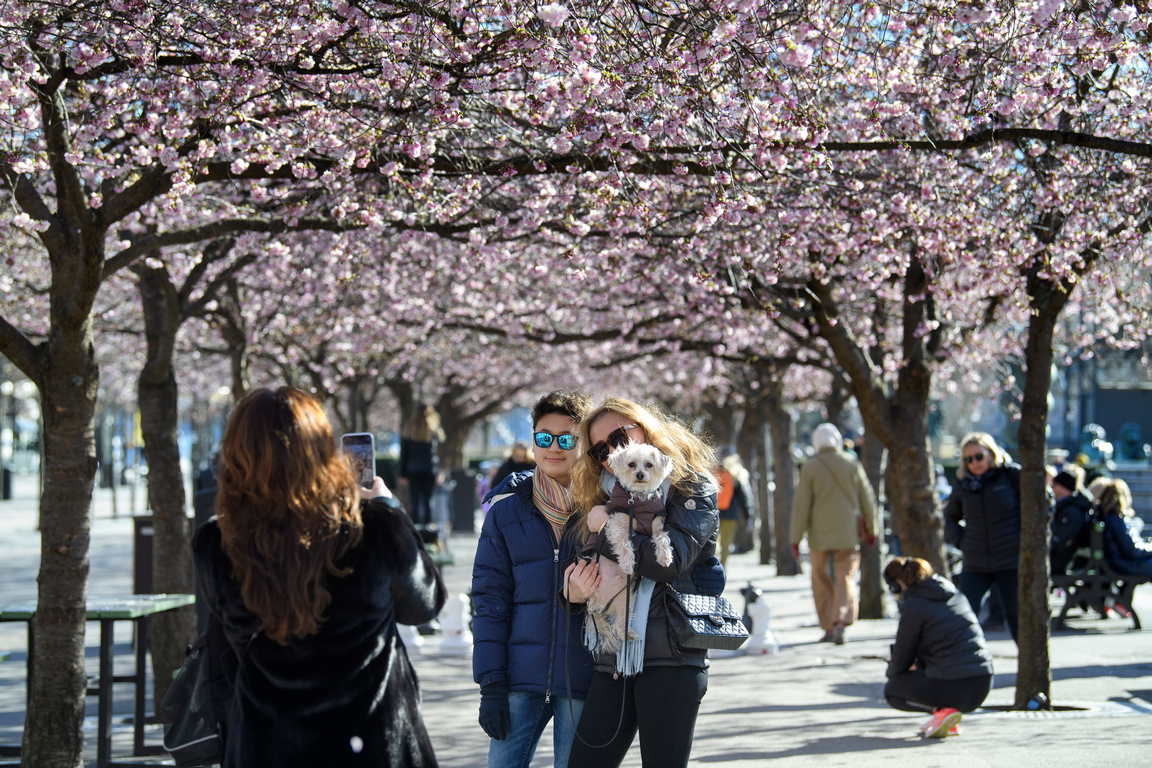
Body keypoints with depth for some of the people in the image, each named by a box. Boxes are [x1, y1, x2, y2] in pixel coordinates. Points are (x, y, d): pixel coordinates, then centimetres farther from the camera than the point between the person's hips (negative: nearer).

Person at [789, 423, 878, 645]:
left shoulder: (810, 467, -4)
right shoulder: (852, 465, 0)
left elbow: (801, 505, -5)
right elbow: (867, 499, 5)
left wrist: (796, 538, -1)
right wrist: (871, 530, 17)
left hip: (819, 535, -1)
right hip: (848, 534, 1)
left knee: (821, 580, 12)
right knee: (846, 578, 0)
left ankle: (828, 628, 12)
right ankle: (841, 621, -21)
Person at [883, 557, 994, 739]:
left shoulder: (913, 606, -6)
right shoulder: (954, 593, 15)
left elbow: (901, 661, 3)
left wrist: (891, 672, 26)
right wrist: (917, 664, 33)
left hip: (954, 688, -7)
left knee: (892, 690, 18)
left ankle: (942, 710, -5)